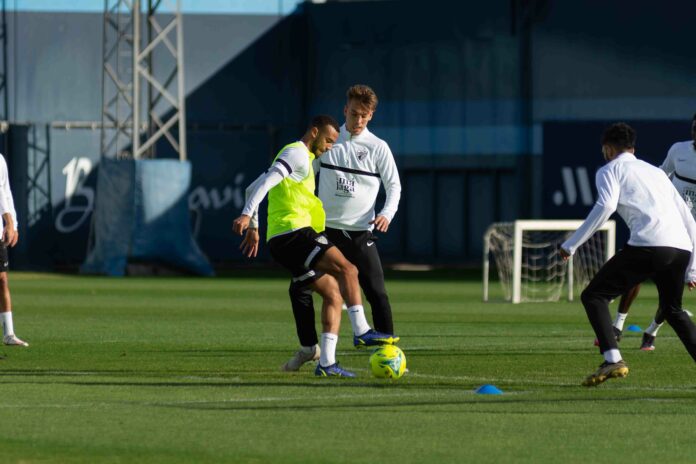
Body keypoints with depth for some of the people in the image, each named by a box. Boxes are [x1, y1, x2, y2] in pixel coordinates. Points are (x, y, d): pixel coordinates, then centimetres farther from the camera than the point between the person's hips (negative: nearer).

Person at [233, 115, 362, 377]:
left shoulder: (292, 155, 28)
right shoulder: (298, 154, -4)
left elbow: (253, 188, 34)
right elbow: (266, 183, -19)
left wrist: (254, 228, 37)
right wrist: (247, 215, -29)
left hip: (280, 242, 10)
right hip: (294, 231, -10)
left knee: (333, 295, 6)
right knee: (348, 270, -20)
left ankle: (326, 362, -1)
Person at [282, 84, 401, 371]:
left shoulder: (378, 148, -1)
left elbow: (394, 185, 3)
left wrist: (387, 213, -14)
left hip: (359, 232, -2)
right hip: (324, 228, 2)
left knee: (376, 290, -10)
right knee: (299, 288, 1)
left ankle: (388, 347, -6)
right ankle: (308, 347, 14)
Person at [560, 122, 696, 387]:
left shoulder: (610, 170, 15)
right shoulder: (657, 172, 33)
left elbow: (605, 206, -7)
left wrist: (571, 245, -4)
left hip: (647, 246, -6)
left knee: (594, 296, 5)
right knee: (672, 310, 27)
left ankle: (613, 360, -14)